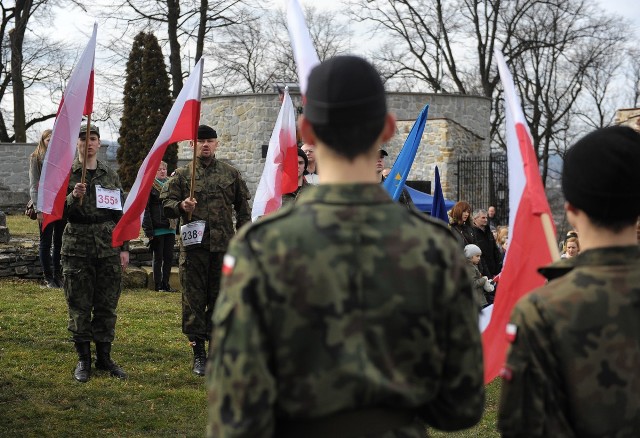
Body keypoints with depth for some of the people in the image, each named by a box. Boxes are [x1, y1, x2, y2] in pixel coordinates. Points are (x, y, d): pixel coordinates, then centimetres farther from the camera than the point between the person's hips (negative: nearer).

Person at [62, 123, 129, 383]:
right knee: (79, 307, 2)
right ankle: (83, 360, 12)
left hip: (108, 248, 2)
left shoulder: (111, 176, 10)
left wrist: (124, 247, 7)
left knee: (107, 306, 6)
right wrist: (73, 197, -22)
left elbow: (120, 213, 11)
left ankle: (104, 358, 17)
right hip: (77, 247, -2)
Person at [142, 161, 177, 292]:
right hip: (157, 229, -6)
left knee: (169, 257, 8)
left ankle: (166, 284, 16)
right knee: (158, 258, 1)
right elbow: (145, 209, -10)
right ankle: (158, 286, 8)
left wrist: (176, 224, 11)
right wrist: (148, 230, -16)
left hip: (170, 228, 6)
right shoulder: (149, 187, -5)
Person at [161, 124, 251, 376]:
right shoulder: (182, 175, 5)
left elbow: (243, 207, 14)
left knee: (220, 298, 7)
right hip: (193, 246, -1)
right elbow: (166, 203, 4)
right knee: (193, 299, 1)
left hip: (223, 246, 1)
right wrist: (181, 206, -17)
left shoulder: (231, 174, 11)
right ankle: (198, 353, 9)